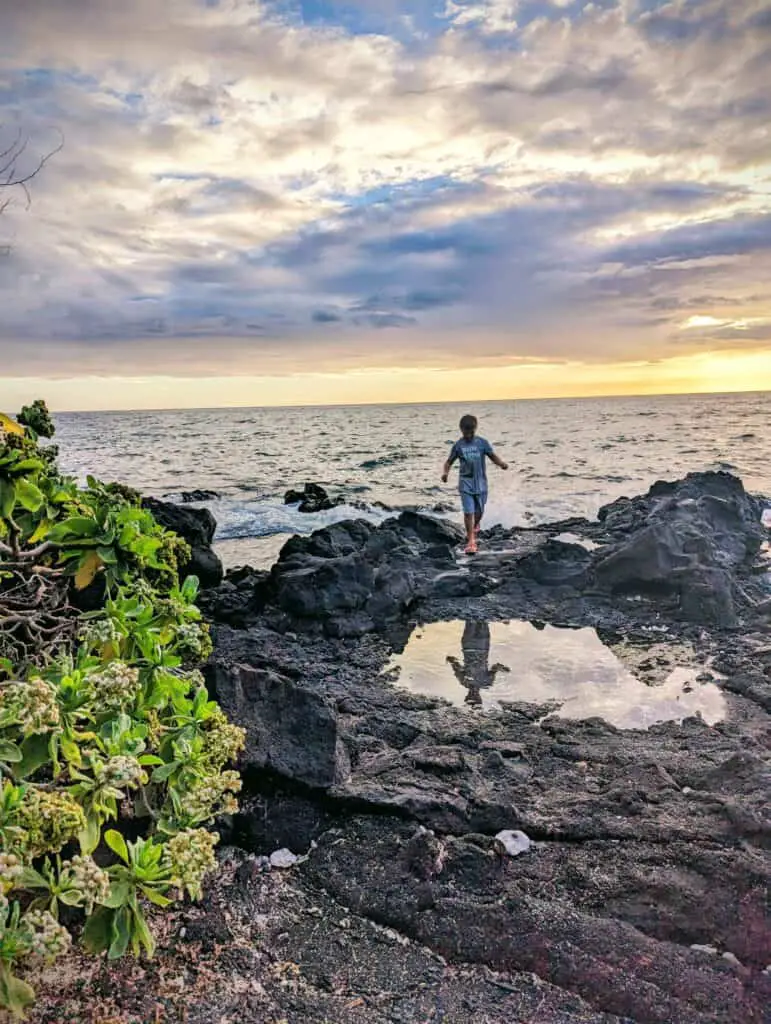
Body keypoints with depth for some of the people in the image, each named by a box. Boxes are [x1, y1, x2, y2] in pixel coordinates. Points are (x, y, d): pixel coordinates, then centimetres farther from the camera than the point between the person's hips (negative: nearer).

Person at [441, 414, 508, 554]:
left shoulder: (482, 443, -3)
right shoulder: (458, 445, -2)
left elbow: (493, 456, -3)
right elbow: (449, 462, 3)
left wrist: (501, 463, -24)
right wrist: (445, 472, -16)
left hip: (481, 483, 1)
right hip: (466, 483, -1)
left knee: (479, 511, 13)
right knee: (468, 512, -9)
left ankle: (475, 527, 46)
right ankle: (471, 540, 0)